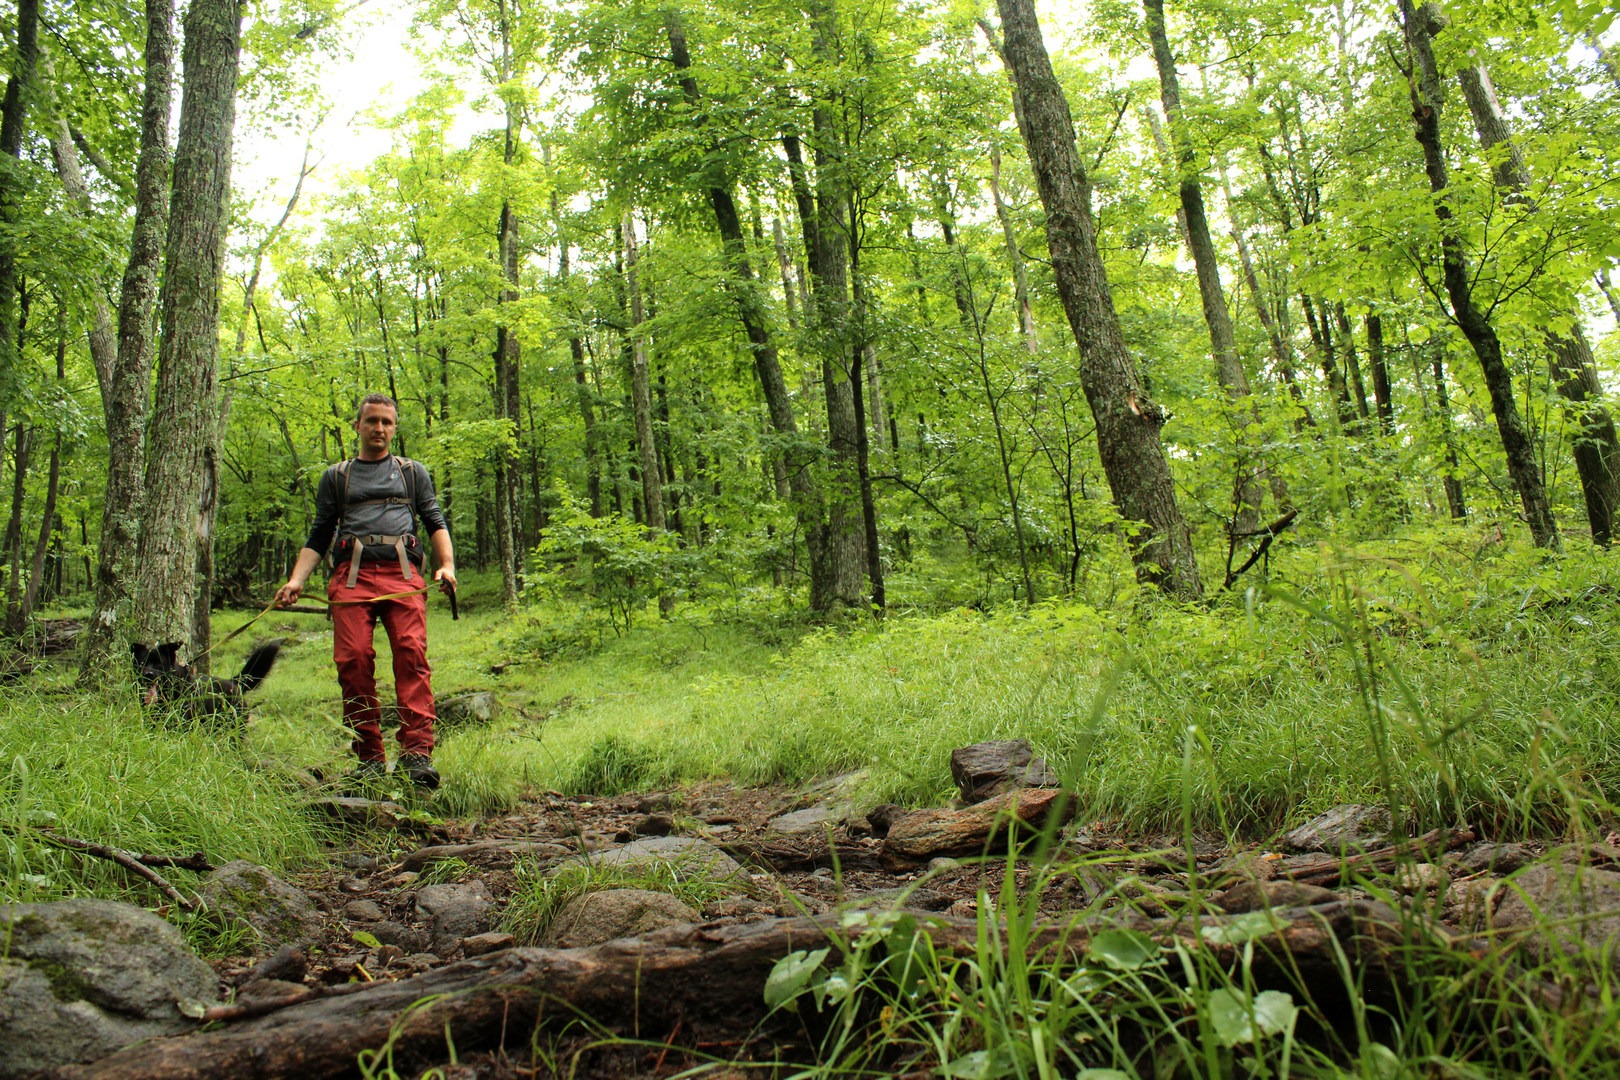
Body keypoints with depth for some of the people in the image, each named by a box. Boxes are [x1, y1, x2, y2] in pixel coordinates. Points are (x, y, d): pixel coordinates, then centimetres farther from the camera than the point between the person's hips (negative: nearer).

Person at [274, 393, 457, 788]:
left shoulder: (413, 472, 26)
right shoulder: (336, 476, 27)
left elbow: (435, 521, 16)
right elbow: (318, 536, 23)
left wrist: (447, 564, -3)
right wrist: (296, 579, 7)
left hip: (402, 574, -1)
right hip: (352, 576, 1)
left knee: (411, 653, -20)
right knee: (353, 661, -14)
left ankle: (417, 753, -27)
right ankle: (370, 758, -8)